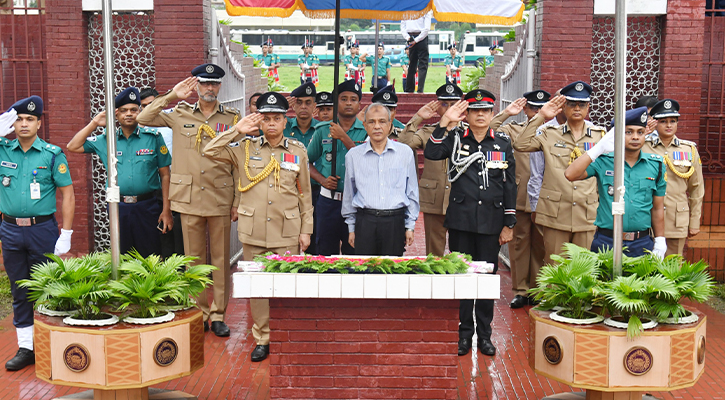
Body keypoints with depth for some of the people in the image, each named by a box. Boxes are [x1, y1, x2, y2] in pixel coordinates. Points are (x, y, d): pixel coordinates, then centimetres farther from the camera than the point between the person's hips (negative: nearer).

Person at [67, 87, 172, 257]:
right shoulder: (106, 140, 10)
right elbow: (73, 147, 12)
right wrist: (94, 123, 6)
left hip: (147, 207, -2)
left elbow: (165, 175, 2)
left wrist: (166, 210, -3)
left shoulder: (153, 138, 2)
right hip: (118, 209, 2)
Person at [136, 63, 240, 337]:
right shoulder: (179, 114, 8)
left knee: (220, 258, 5)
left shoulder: (232, 118, 6)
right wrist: (171, 96, -2)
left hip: (221, 199, -1)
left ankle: (218, 314, 15)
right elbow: (142, 119, 4)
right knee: (194, 258, 7)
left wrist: (238, 202, 0)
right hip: (189, 198, 1)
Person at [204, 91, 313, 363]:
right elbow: (210, 151, 1)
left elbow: (305, 194, 9)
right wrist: (237, 131, -4)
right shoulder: (245, 149, 6)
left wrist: (306, 230, 5)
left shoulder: (298, 151, 6)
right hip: (253, 231, 1)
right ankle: (262, 339, 19)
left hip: (287, 232, -1)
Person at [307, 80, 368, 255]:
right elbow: (306, 162, 12)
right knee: (326, 254, 8)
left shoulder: (367, 131, 1)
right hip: (328, 200, 1)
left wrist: (343, 137, -17)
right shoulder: (322, 130, 6)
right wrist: (322, 180, -4)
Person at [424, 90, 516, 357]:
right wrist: (445, 123, -20)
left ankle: (484, 334, 20)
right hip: (461, 220, -1)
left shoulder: (503, 143, 6)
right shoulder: (455, 138, 3)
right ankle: (463, 333, 18)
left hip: (491, 221, 1)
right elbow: (431, 153, -15)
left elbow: (509, 185, 7)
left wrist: (509, 224, 4)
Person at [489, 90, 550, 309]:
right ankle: (520, 290, 15)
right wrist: (506, 113, -8)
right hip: (519, 197, 0)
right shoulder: (514, 130, 8)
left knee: (541, 245, 6)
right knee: (519, 243, 5)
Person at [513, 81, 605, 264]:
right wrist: (540, 117, -5)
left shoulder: (600, 136, 12)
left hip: (588, 215, 1)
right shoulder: (550, 135, 8)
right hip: (555, 215, -1)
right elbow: (520, 145, -6)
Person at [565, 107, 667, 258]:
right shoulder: (603, 161, -1)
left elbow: (658, 208, 12)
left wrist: (660, 242, 10)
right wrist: (599, 149, -18)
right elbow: (570, 174, -18)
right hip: (606, 243, -2)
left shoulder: (656, 165, 7)